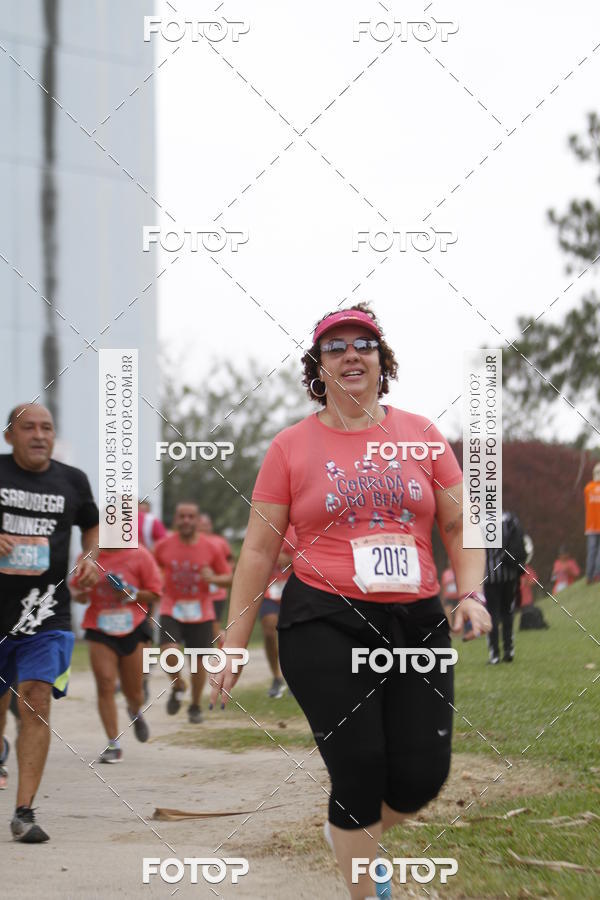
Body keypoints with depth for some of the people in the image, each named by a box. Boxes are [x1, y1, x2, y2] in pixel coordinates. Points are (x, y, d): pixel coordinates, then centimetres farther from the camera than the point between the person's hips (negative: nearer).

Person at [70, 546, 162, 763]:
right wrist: (81, 593, -12)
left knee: (133, 691, 8)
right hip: (100, 629, 0)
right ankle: (113, 745, -5)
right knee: (105, 685, -11)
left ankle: (135, 712, 45)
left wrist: (132, 594, -17)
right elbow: (76, 593, 12)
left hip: (133, 629, 0)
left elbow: (155, 594, 0)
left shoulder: (140, 555, -4)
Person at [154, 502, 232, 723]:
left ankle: (195, 707, 24)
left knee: (199, 660, 3)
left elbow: (228, 578, 5)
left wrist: (213, 578, -15)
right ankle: (178, 687, 9)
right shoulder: (163, 546, -2)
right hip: (171, 610, -1)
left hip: (200, 612, 1)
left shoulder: (210, 547, -2)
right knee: (169, 651, -22)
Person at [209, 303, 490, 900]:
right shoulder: (292, 446, 2)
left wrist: (471, 593, -4)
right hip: (326, 626, -3)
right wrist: (234, 643, 4)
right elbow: (258, 550, 5)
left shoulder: (420, 434, 8)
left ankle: (352, 834, 32)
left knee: (424, 773, -1)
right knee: (359, 772, -7)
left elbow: (459, 526, 13)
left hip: (418, 623, 3)